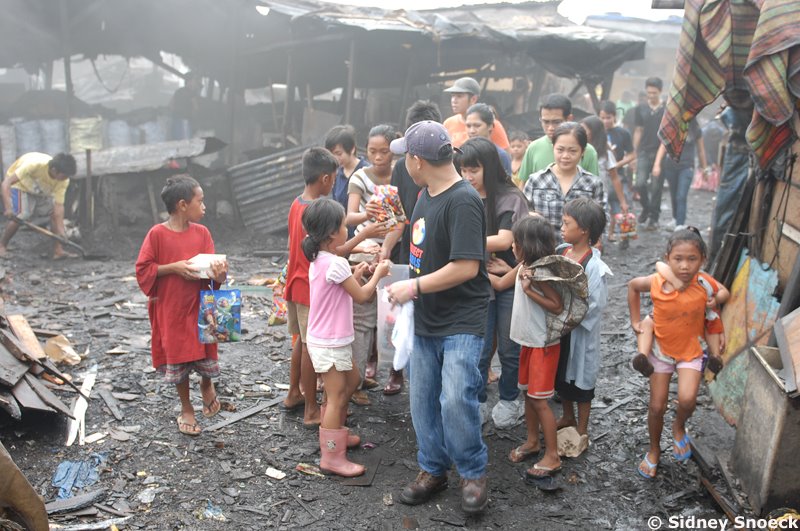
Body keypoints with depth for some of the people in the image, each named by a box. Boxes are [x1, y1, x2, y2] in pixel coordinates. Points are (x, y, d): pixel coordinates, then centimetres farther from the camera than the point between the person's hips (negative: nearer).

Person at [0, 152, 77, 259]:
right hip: (19, 185, -5)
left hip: (42, 191, 5)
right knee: (20, 216, -24)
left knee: (56, 212, -11)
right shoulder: (34, 164, -41)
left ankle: (58, 250, -3)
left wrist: (61, 230, -31)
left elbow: (58, 206, -24)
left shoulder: (63, 181, -27)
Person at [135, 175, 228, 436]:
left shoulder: (202, 233, -1)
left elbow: (211, 266, 2)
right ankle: (186, 409, 28)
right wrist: (173, 268, -21)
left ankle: (207, 384, 43)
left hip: (200, 307, 3)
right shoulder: (157, 234, -12)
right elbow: (142, 269, -9)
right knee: (178, 360, 9)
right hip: (171, 310, -3)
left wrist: (218, 273, -21)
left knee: (206, 356, 9)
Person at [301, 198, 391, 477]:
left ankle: (336, 433, 37)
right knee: (336, 398, -1)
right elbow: (361, 296, -13)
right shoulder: (336, 264, -23)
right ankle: (331, 456, 8)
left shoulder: (318, 260, 6)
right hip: (330, 344, -10)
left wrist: (355, 275, 8)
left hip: (325, 339, 10)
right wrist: (377, 274, 0)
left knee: (352, 380, 24)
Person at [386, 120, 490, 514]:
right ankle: (433, 470, 30)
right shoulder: (426, 195, 7)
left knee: (455, 400, -14)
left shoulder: (463, 202, -19)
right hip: (425, 320, 8)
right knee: (422, 401, 12)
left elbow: (466, 267, -25)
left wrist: (414, 286, -17)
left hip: (462, 322, -8)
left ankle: (474, 474, 10)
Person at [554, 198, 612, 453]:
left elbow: (594, 307, -21)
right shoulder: (559, 252, -3)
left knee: (581, 378, 11)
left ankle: (582, 432, 28)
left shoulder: (594, 266, -22)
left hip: (580, 333, -6)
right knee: (561, 374, 22)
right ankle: (567, 417, 45)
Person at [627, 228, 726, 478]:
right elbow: (633, 285, 1)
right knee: (656, 406, 7)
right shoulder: (657, 282, -20)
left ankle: (679, 426, 11)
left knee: (687, 399, -23)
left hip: (691, 350, -1)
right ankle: (654, 450, 33)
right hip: (661, 349, 1)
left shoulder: (705, 283, -21)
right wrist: (635, 320, -1)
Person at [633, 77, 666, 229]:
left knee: (656, 187, 1)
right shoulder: (640, 109, 7)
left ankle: (654, 217, 13)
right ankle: (646, 208, 18)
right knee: (640, 183, -10)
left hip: (661, 152, -1)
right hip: (644, 152, 2)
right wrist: (634, 154, 8)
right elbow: (638, 131, 11)